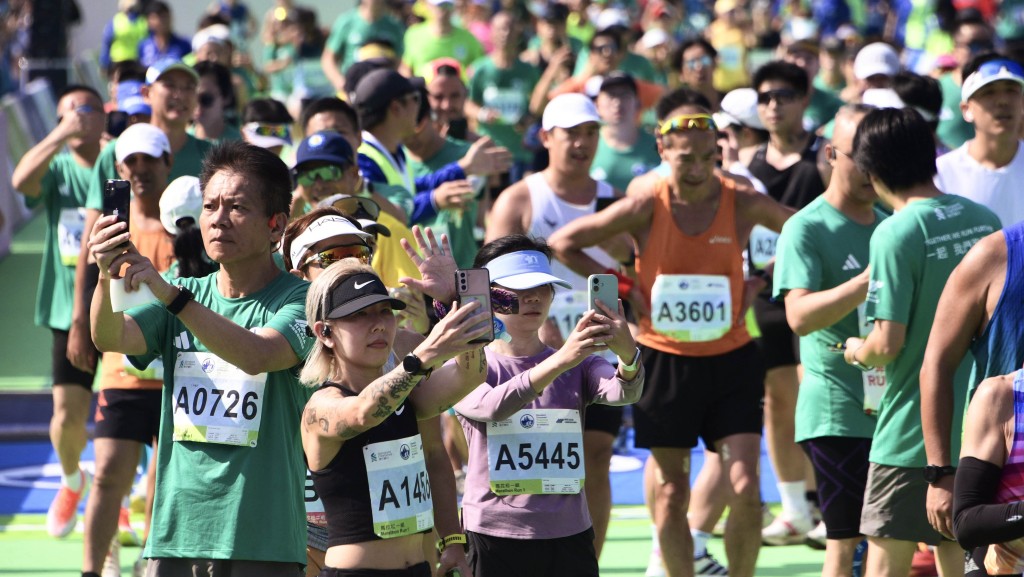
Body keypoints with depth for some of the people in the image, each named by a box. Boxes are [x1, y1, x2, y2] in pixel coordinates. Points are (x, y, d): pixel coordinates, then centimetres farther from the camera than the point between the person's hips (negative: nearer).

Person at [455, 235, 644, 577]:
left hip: (570, 538, 3)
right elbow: (489, 406, -25)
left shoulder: (579, 367, 8)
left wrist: (627, 354, -38)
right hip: (495, 539, -3)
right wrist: (561, 360, -38)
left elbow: (623, 393, -14)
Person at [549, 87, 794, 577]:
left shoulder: (743, 203, -10)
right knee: (670, 494, 5)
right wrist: (622, 289, -6)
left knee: (746, 490, -7)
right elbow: (562, 243, -4)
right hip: (664, 358, 0)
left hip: (730, 358, 0)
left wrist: (758, 284, -4)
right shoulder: (645, 205, -12)